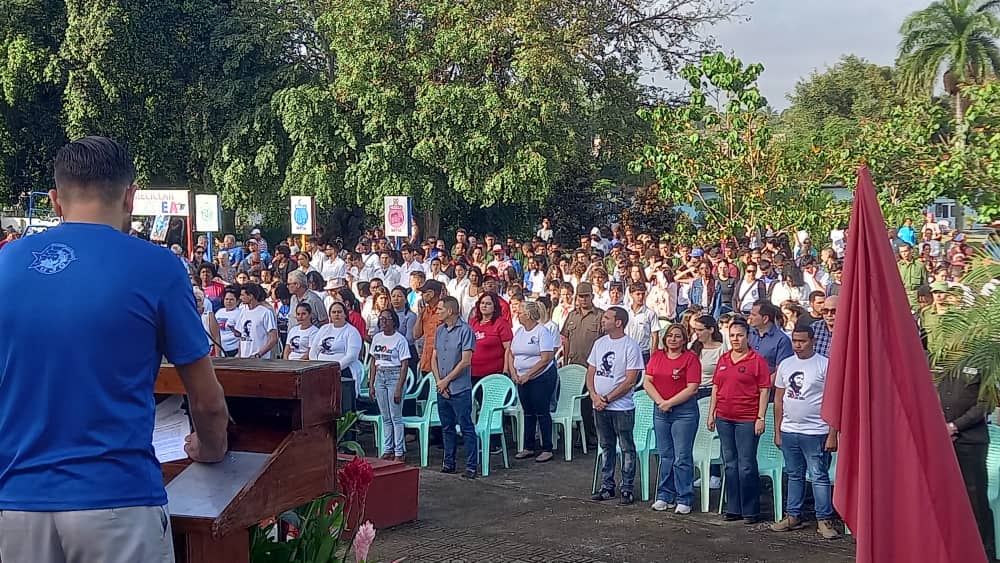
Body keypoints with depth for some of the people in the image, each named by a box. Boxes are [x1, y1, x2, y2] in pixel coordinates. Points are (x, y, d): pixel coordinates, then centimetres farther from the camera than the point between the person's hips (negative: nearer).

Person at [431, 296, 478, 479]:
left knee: (467, 428, -3)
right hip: (442, 389, 7)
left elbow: (465, 361, -14)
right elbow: (434, 357, 13)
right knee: (447, 427, 14)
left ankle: (471, 466, 1)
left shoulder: (465, 330, -10)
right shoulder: (439, 330, 11)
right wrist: (438, 381, -1)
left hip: (460, 389, -7)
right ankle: (448, 463, 23)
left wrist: (446, 380, -10)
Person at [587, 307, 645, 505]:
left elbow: (630, 380, -14)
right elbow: (590, 373, 12)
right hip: (599, 407, 6)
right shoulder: (600, 343, 9)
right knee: (606, 447, 14)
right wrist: (594, 396, -4)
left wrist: (607, 398, -14)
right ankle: (607, 487, 21)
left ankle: (627, 489, 8)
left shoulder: (630, 346, -10)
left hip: (622, 407, -6)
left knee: (626, 448, 2)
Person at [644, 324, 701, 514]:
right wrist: (660, 401, -9)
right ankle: (664, 496, 19)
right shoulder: (657, 355, 9)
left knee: (682, 457, -2)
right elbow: (647, 382, 5)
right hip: (660, 411, 5)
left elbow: (692, 389, -12)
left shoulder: (690, 358, -6)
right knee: (665, 455, 12)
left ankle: (684, 500, 4)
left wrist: (669, 403, -12)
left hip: (684, 411, -5)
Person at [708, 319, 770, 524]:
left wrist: (761, 418, -11)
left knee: (747, 466, -5)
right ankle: (733, 509, 18)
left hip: (747, 420, -6)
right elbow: (715, 387, 17)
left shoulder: (757, 360, -5)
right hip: (724, 418, 6)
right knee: (730, 464, 11)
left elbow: (764, 391, -7)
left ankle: (750, 511, 4)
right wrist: (711, 414, 13)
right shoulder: (723, 359, 12)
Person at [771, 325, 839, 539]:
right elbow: (778, 399, 15)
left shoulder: (825, 365, -5)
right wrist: (777, 431, 12)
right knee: (794, 475, 13)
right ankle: (793, 516, 21)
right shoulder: (785, 365, 11)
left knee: (819, 477, -2)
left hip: (815, 432, -5)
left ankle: (824, 520, 3)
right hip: (788, 431, 5)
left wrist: (832, 434, -13)